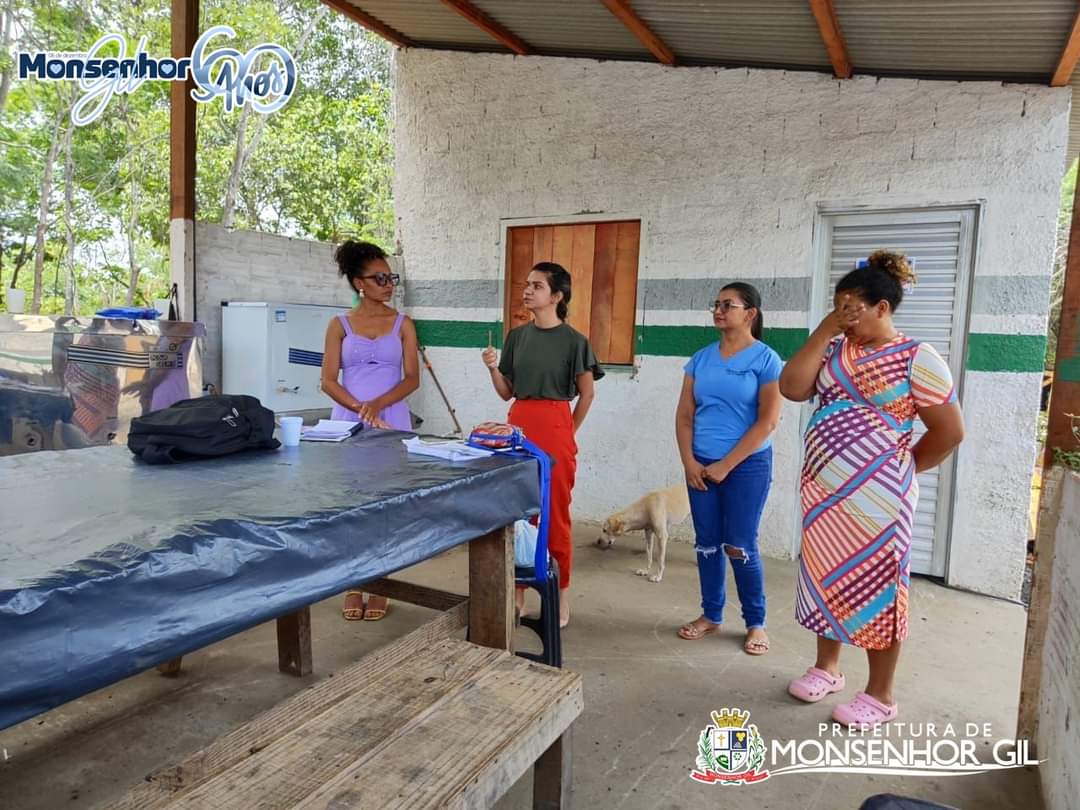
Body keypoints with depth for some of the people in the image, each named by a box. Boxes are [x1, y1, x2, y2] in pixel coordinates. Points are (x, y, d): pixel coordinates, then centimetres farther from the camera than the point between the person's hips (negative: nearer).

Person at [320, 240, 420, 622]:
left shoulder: (402, 324, 6)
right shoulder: (339, 325, 5)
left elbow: (412, 379, -1)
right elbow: (328, 381, -1)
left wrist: (378, 404, -16)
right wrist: (362, 410, -15)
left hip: (392, 422, 0)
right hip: (348, 423, 0)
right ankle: (353, 586, 16)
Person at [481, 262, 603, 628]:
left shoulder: (573, 340, -5)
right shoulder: (517, 336, 9)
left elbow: (586, 394, 1)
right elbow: (507, 392, 11)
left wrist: (568, 432, 2)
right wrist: (493, 368, -6)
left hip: (554, 427, -5)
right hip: (517, 424, 5)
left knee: (555, 515, 1)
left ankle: (561, 597, 15)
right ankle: (517, 591, 21)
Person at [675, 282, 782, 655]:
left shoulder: (766, 359, -7)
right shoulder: (701, 358, 7)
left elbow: (767, 421, -11)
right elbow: (684, 414, 7)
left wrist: (726, 465, -12)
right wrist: (689, 461, -4)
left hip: (747, 465, -4)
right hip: (701, 466, 4)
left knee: (740, 547, 0)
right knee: (707, 544, 10)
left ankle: (756, 623, 19)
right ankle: (711, 615, 26)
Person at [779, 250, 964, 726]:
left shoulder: (917, 358, -9)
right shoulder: (833, 349, 6)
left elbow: (949, 432, -7)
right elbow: (791, 389, -8)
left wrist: (901, 470, 1)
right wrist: (825, 329, -9)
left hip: (876, 495, -5)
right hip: (822, 489, 6)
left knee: (875, 585, 5)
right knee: (825, 576, 16)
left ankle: (880, 695, 21)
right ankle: (826, 668, 35)